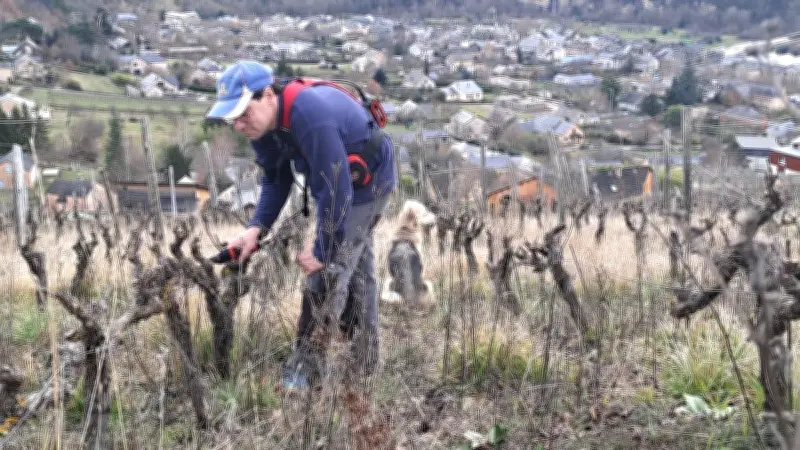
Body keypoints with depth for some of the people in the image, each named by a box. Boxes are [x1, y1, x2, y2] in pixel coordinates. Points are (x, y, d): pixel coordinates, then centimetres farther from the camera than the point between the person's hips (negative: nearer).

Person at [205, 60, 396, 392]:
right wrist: (257, 227, -17)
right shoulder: (264, 121, -13)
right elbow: (275, 179, -2)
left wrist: (323, 250, -28)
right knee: (357, 267, 19)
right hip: (335, 178, 9)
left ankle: (305, 369, -3)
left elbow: (335, 191, -38)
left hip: (366, 180, -9)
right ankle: (365, 357, 33)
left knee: (330, 269, -12)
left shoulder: (311, 119, -41)